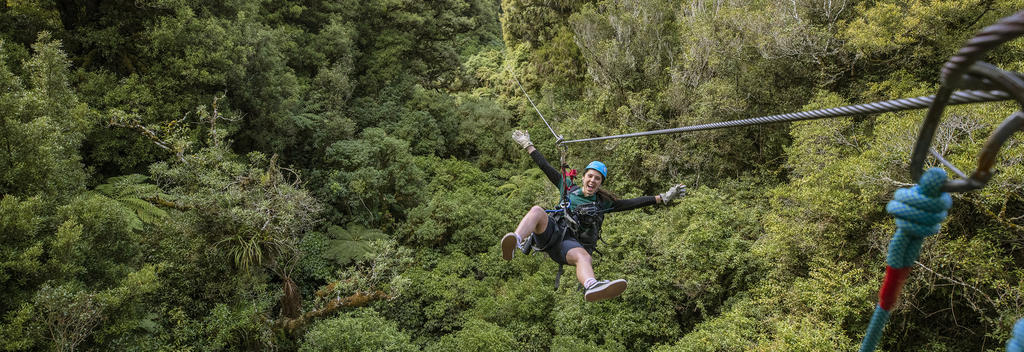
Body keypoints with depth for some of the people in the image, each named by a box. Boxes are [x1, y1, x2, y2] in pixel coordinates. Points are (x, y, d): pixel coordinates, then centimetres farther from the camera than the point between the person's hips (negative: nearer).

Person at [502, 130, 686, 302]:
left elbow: (633, 203, 14)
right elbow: (545, 167, 25)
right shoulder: (569, 188, 21)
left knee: (583, 256, -38)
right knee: (537, 210, -32)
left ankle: (591, 286, -72)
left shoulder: (603, 203, 19)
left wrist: (662, 198, 7)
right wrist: (527, 145, 29)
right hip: (551, 231, 1)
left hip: (571, 243, -1)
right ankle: (514, 242, -59)